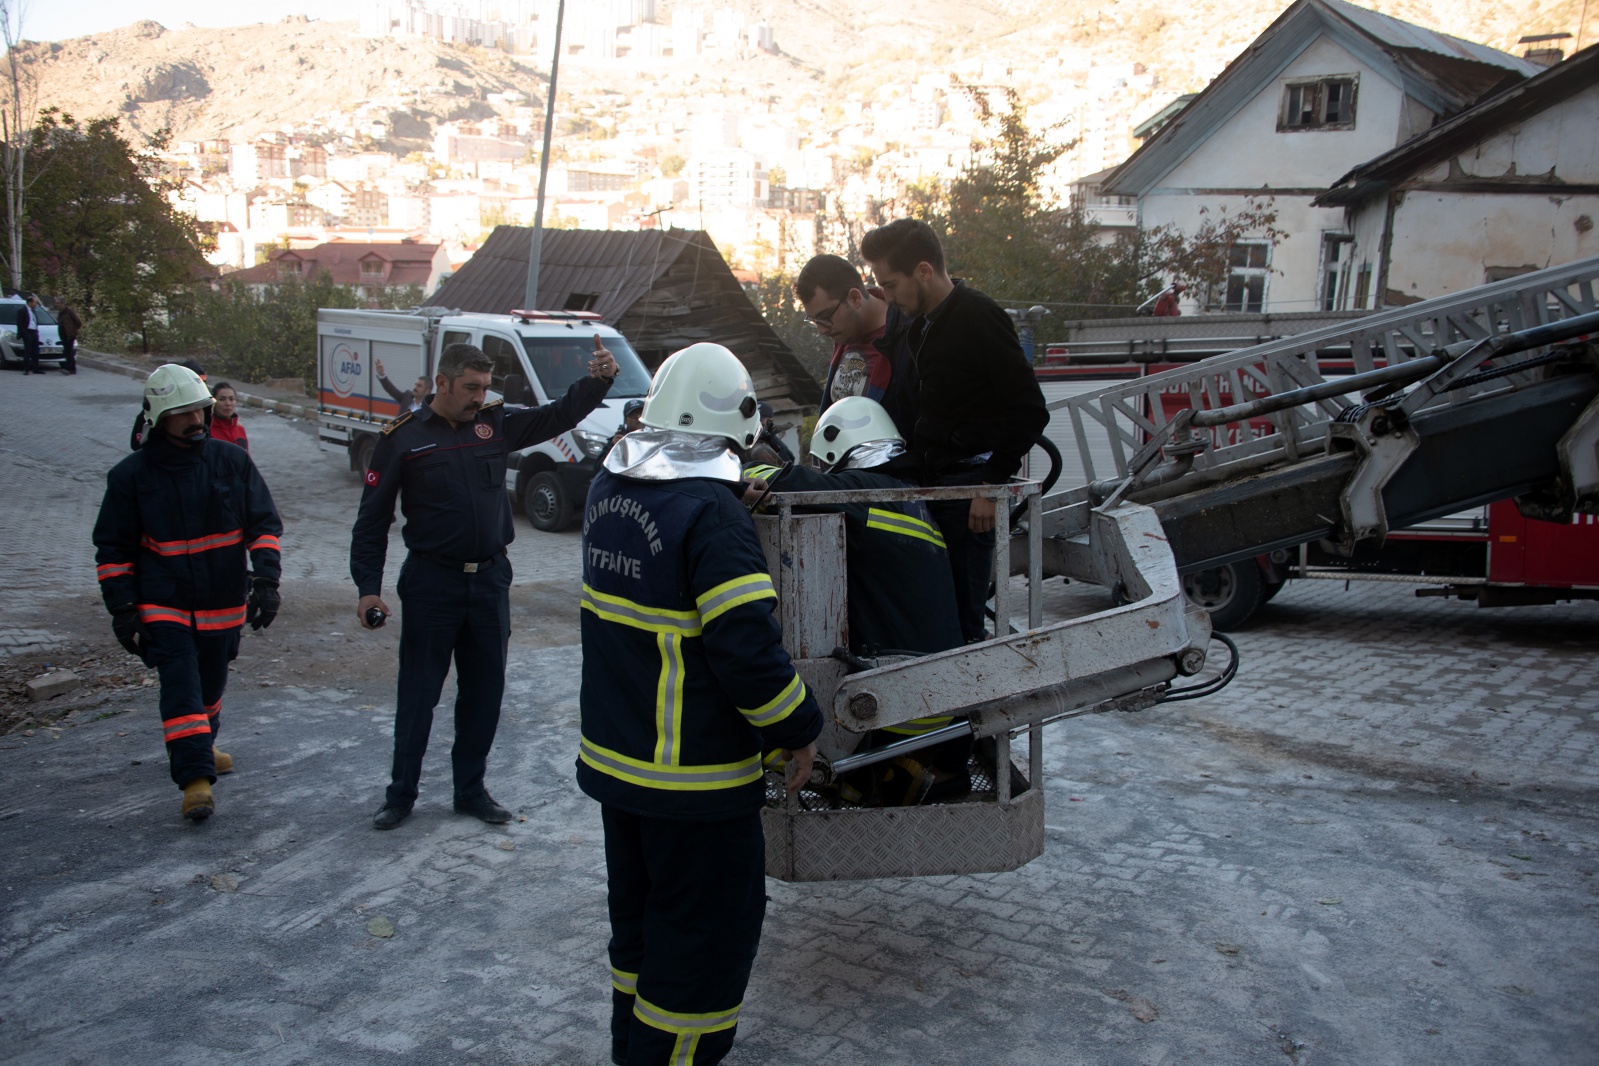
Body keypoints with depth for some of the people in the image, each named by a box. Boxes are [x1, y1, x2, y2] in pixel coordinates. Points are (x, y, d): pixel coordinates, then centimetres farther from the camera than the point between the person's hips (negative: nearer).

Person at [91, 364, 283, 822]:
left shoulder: (232, 461, -2)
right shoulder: (132, 474, -5)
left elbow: (264, 523, 1)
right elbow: (113, 548, 0)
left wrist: (265, 581, -10)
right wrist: (122, 608, -7)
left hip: (224, 604, 3)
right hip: (164, 607, -3)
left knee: (211, 682, 17)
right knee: (180, 685, -13)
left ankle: (197, 747, 42)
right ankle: (195, 777, -14)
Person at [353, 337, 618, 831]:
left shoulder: (496, 423, 3)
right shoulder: (402, 437, -6)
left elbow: (558, 416, 4)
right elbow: (372, 519, -4)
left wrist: (598, 380, -14)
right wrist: (368, 588, -10)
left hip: (490, 579, 4)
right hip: (431, 582, -4)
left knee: (484, 691, 12)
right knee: (418, 692, 6)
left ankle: (471, 789, 27)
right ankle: (401, 793, 22)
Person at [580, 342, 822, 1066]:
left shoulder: (609, 487, 1)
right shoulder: (713, 513, -23)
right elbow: (747, 646, -27)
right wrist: (800, 728, -11)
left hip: (612, 754, 8)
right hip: (693, 777, -8)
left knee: (639, 911, 24)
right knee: (709, 925, 8)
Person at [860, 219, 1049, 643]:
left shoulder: (979, 317, -11)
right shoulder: (921, 325, 17)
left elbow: (1030, 410, -15)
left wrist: (992, 484, -16)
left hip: (969, 486, -8)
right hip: (932, 482, 8)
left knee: (960, 617, -7)